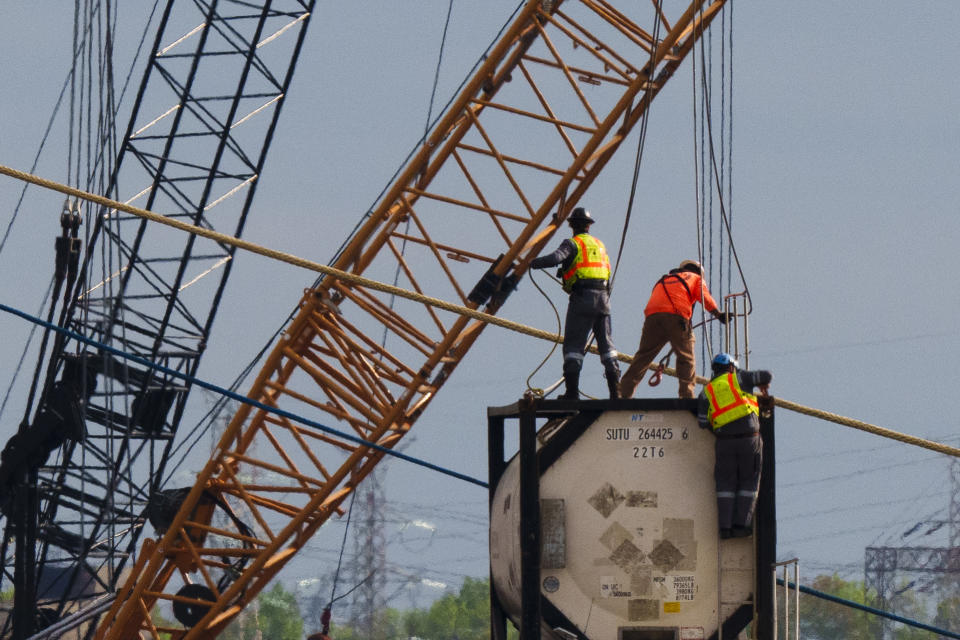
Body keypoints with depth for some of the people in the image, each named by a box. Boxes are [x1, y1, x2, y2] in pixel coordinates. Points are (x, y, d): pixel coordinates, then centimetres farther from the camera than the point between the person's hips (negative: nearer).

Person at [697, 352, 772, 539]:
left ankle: (725, 526, 2)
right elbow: (767, 375, 13)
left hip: (725, 440, 1)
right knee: (748, 482, 9)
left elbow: (702, 422, 4)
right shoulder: (739, 379, 6)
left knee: (726, 483, 10)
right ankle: (741, 524, 3)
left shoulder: (706, 392, 10)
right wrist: (763, 384, 36)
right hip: (749, 437, -1)